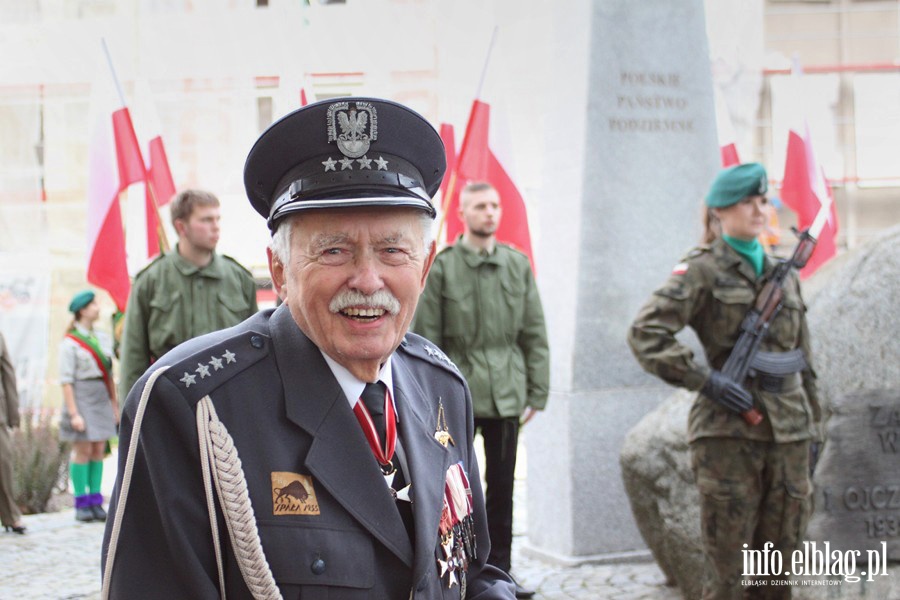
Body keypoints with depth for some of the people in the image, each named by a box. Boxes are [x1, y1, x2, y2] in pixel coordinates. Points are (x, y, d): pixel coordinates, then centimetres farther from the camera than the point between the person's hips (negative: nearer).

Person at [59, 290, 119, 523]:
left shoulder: (103, 338, 13)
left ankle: (96, 502, 8)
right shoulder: (70, 342, -6)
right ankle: (81, 504, 1)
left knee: (99, 450, 4)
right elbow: (66, 380, -10)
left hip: (101, 398, 6)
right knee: (83, 450, -5)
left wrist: (115, 405, 12)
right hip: (81, 398, -6)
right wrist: (73, 413, -16)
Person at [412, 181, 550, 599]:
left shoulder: (518, 265, 7)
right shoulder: (441, 268, -3)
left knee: (502, 486, 9)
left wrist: (537, 392, 5)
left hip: (506, 395, 3)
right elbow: (426, 339, -3)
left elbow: (534, 334, 9)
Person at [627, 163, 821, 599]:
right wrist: (705, 380, -16)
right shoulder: (702, 270, -2)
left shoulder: (785, 275, 15)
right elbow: (645, 334, -11)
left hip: (788, 433, 5)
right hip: (729, 432, -5)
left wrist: (812, 427, 17)